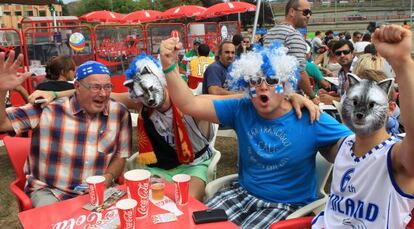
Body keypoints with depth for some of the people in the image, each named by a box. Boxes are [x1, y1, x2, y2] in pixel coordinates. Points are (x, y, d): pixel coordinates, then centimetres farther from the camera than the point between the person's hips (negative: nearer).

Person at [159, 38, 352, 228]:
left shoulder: (310, 120, -13)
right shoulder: (241, 110, -5)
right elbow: (189, 105, -10)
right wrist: (169, 65, -23)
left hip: (287, 206, -3)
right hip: (243, 193, 4)